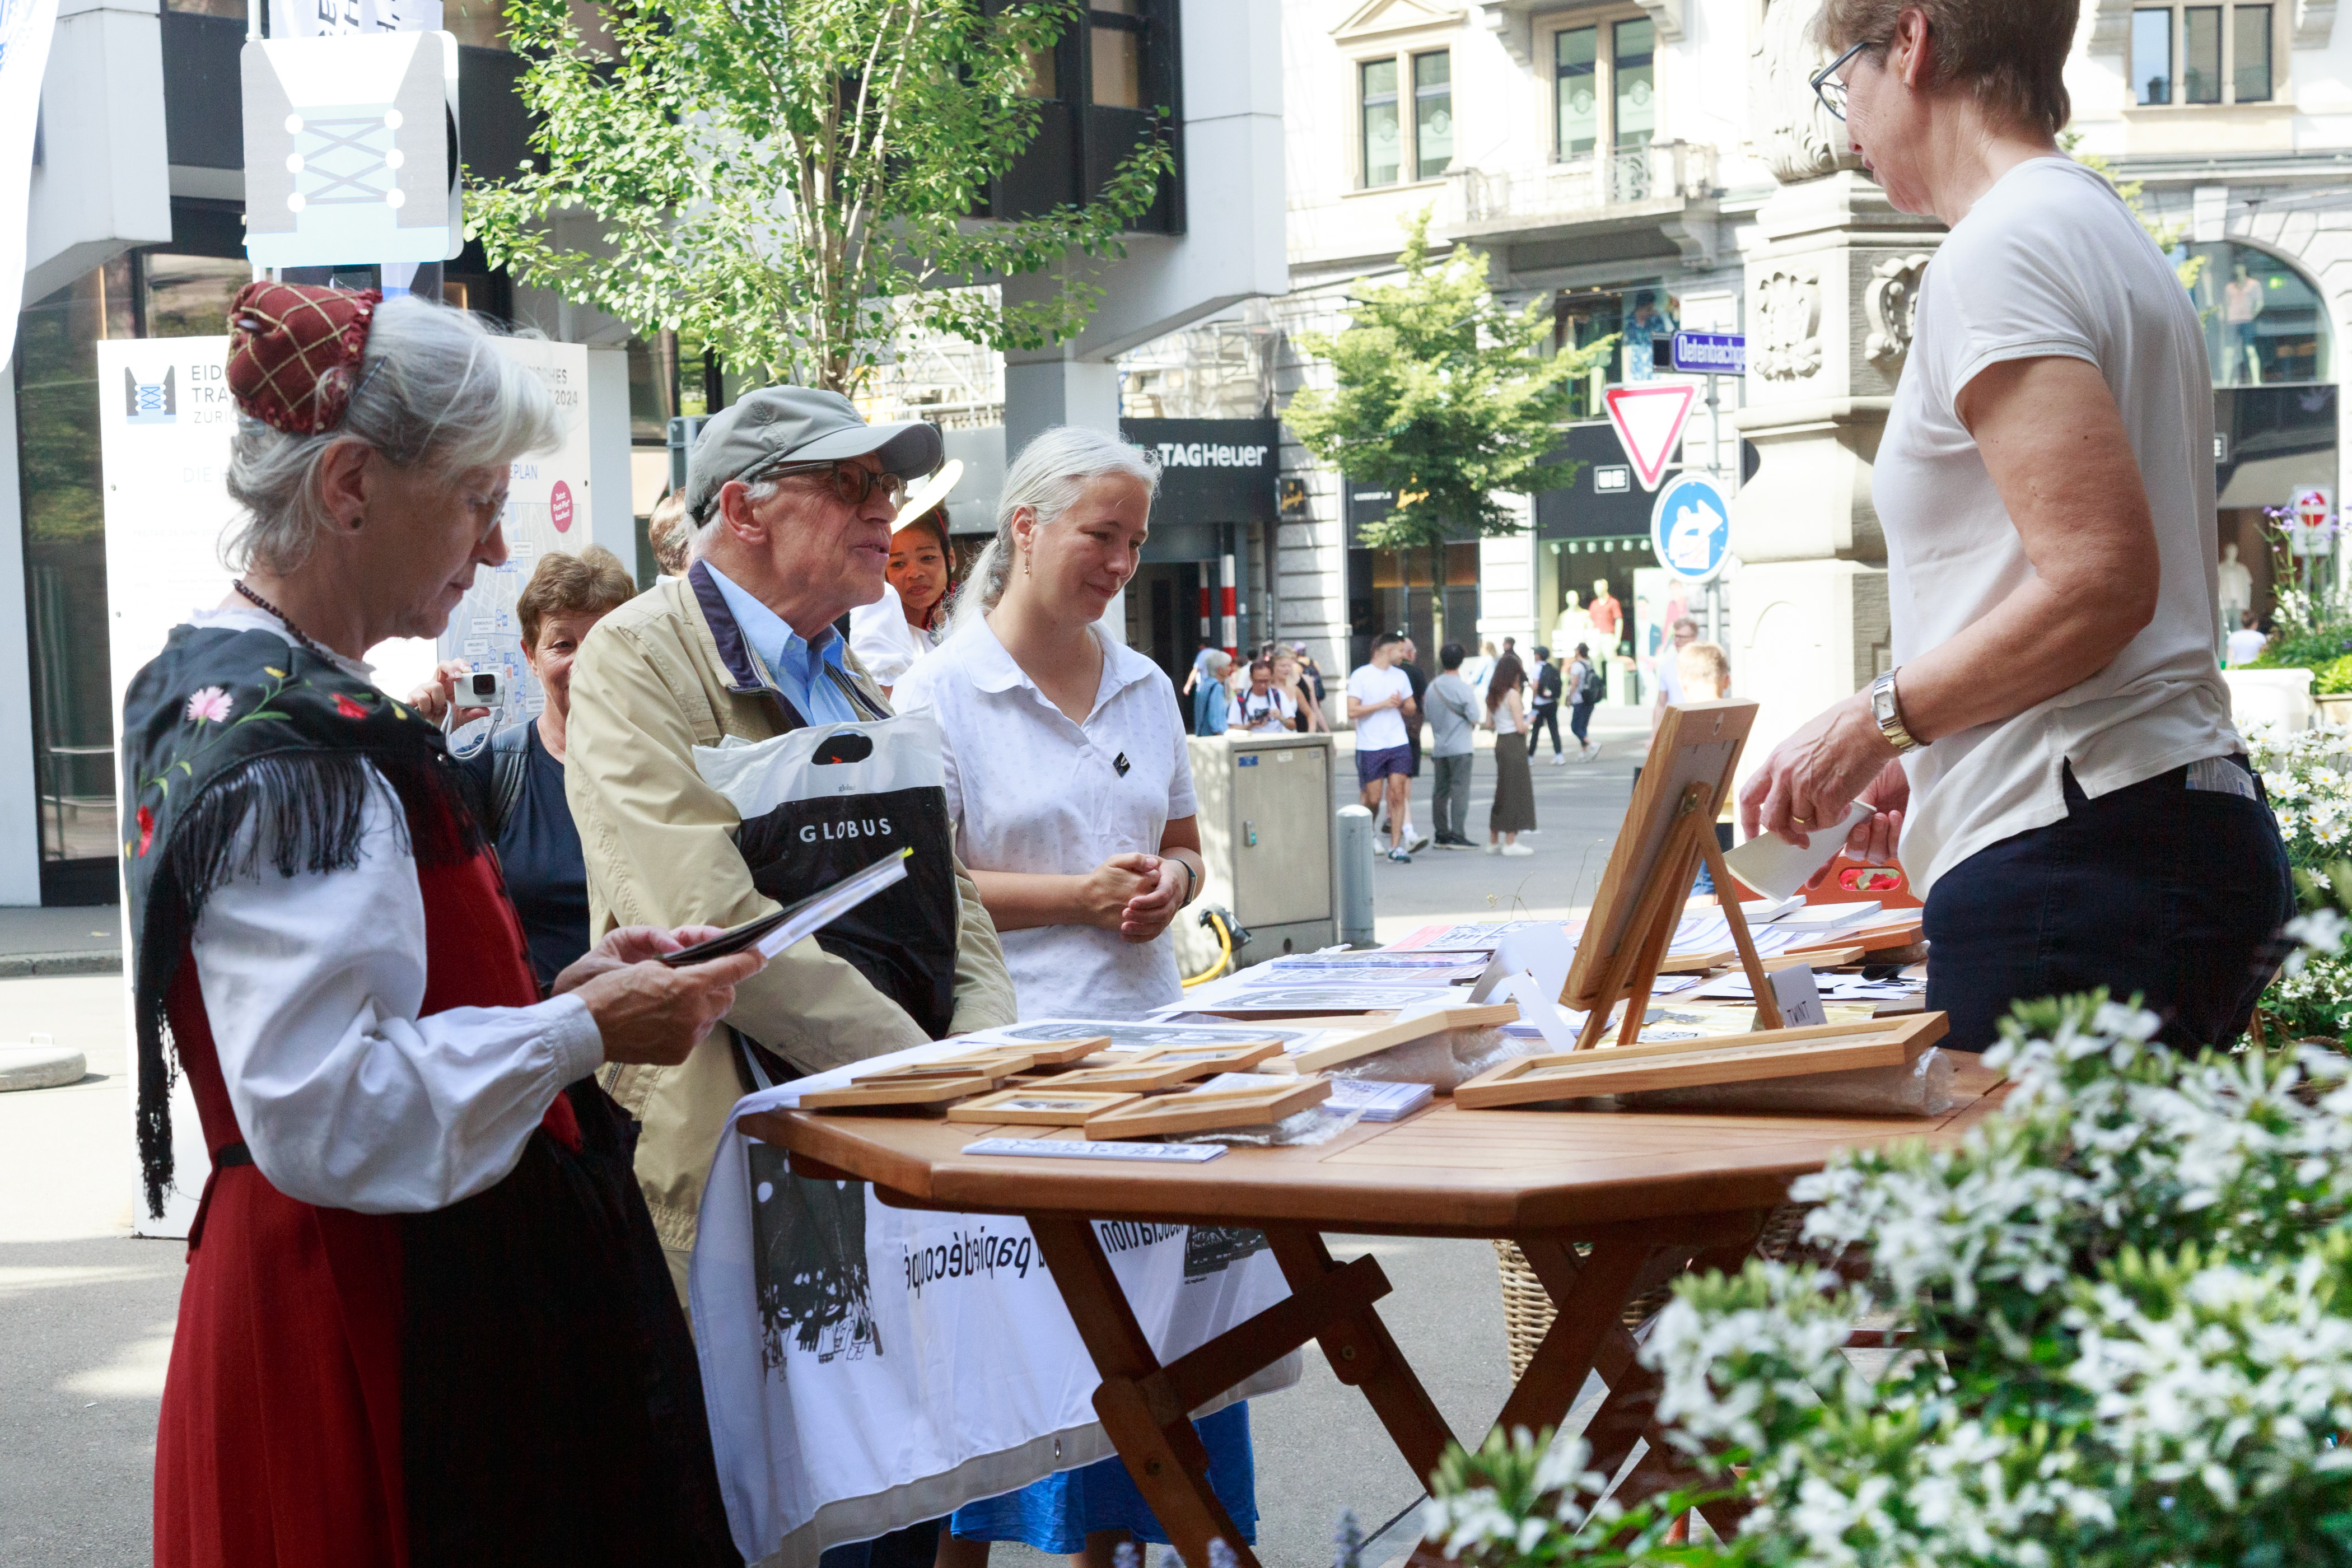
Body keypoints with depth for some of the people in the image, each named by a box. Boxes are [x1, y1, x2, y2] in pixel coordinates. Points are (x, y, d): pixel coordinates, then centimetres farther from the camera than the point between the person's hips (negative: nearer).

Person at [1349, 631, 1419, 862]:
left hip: (1399, 744, 4)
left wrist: (1401, 705, -2)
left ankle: (1396, 846, -2)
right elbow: (1352, 711, -13)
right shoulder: (1361, 676, -5)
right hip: (1370, 747, -4)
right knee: (1374, 798, 0)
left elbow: (1411, 708, 21)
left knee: (1397, 795, -5)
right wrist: (1384, 704, -15)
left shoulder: (1400, 676, 13)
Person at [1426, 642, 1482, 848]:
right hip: (1461, 747, -6)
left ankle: (1442, 834, 14)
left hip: (1439, 746, 6)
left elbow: (1428, 716, 11)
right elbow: (1475, 719, -13)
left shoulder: (1432, 687, 6)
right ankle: (1457, 835, -10)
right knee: (1460, 790, -5)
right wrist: (1471, 726, 8)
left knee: (1440, 791, 10)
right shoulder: (1464, 688, -12)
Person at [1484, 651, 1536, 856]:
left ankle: (1493, 841, 19)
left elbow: (1489, 722, 12)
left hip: (1500, 743, 8)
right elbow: (1521, 727, -16)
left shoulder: (1492, 694, 8)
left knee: (1502, 792, 15)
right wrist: (1528, 721, 3)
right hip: (1515, 745, -8)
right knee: (1515, 791, -1)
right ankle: (1510, 842, 0)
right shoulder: (1512, 695, -15)